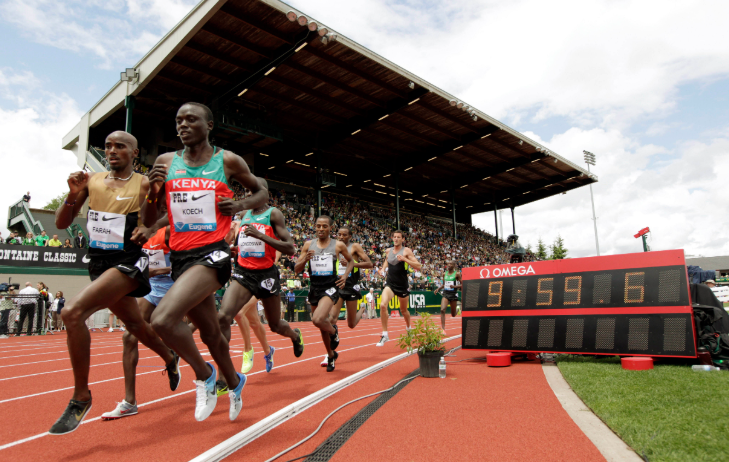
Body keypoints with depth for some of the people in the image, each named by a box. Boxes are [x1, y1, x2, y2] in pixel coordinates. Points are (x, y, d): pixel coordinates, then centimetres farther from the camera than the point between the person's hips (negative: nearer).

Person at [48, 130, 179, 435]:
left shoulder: (144, 185, -7)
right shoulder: (92, 181, 6)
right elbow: (61, 224, 6)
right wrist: (73, 195, -12)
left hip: (128, 262, -6)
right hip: (98, 263, 7)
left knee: (72, 313, -25)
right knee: (135, 324, 21)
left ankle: (81, 397, -11)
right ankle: (170, 360, 49)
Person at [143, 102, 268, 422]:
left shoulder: (228, 161, 0)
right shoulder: (166, 162, 9)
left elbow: (261, 192, 14)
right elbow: (148, 221, 11)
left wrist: (242, 205, -7)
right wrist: (152, 190, -8)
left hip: (211, 254, -5)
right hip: (179, 256, 5)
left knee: (163, 319, -25)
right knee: (210, 332, 17)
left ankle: (204, 375, 1)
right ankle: (234, 382, 44)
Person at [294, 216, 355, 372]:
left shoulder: (338, 245, -2)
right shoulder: (308, 245, 3)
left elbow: (351, 261, 15)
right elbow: (297, 270, 3)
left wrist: (345, 275, -1)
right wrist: (305, 259, -17)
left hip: (330, 287, -4)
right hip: (314, 288, 4)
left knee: (317, 319, -27)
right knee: (322, 325, 15)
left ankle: (334, 331, 7)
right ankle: (331, 355, 38)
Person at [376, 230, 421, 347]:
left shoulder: (406, 251, -6)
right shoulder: (388, 251, 6)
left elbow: (418, 266, -12)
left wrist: (404, 259, -23)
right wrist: (383, 269, 7)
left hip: (402, 285, -2)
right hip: (390, 284, 2)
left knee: (403, 310, 16)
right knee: (382, 305, -22)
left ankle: (409, 328, 48)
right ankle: (385, 334, -12)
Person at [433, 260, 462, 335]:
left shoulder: (457, 274, -6)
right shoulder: (444, 274, 7)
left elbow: (462, 284, -7)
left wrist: (454, 286, -22)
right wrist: (438, 289, 4)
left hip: (453, 294, -3)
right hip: (445, 293, 3)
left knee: (453, 315, 9)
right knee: (442, 310, -20)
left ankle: (457, 309, 47)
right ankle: (443, 329, -15)